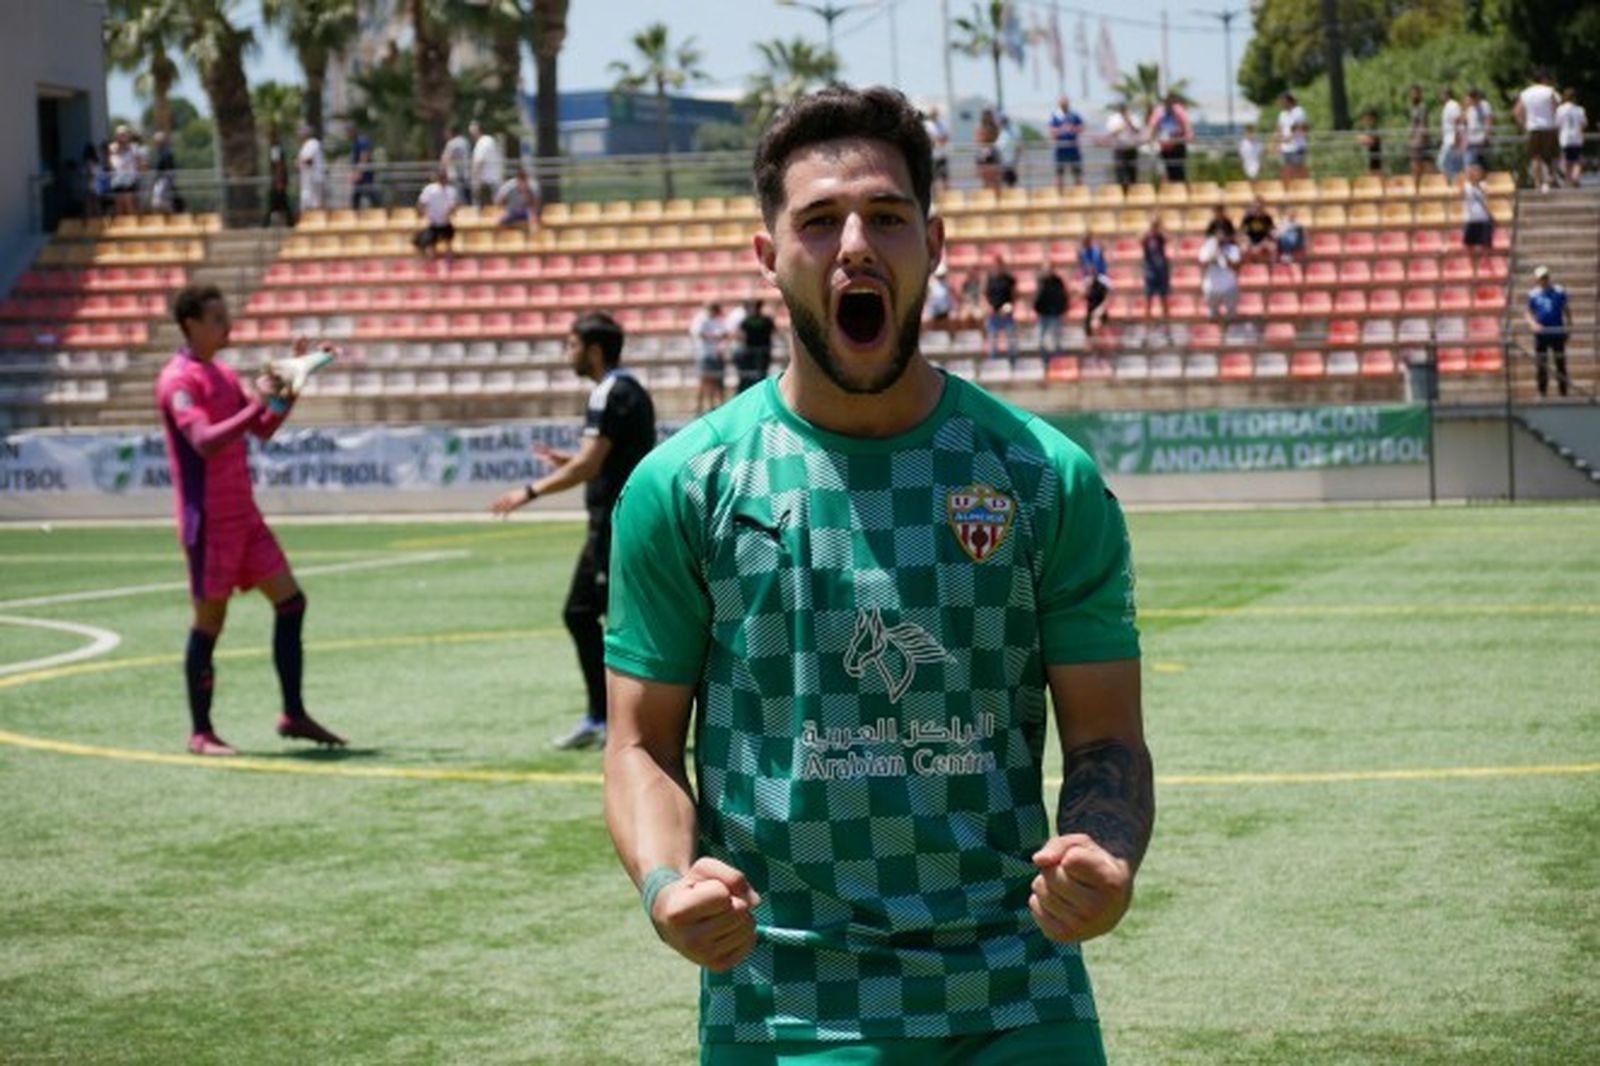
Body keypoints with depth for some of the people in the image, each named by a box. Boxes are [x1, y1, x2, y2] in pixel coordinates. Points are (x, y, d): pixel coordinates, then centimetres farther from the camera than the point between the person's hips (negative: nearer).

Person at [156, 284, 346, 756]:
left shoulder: (223, 373, 15)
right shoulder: (178, 379, -13)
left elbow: (262, 430, 18)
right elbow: (204, 442, -26)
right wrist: (258, 404, -29)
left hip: (244, 515, 9)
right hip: (209, 522, -8)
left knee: (290, 601, 4)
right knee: (209, 621, -2)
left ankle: (294, 716, 10)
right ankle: (201, 734, 7)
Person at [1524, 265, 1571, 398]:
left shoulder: (1559, 292, 1)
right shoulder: (1533, 294, 2)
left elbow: (1566, 310, 9)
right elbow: (1528, 312, 6)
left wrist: (1569, 326, 3)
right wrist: (1533, 323, -12)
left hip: (1557, 332, -1)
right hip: (1541, 333, 1)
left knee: (1561, 363, 2)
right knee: (1541, 365, 2)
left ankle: (1564, 392, 9)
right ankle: (1542, 393, 10)